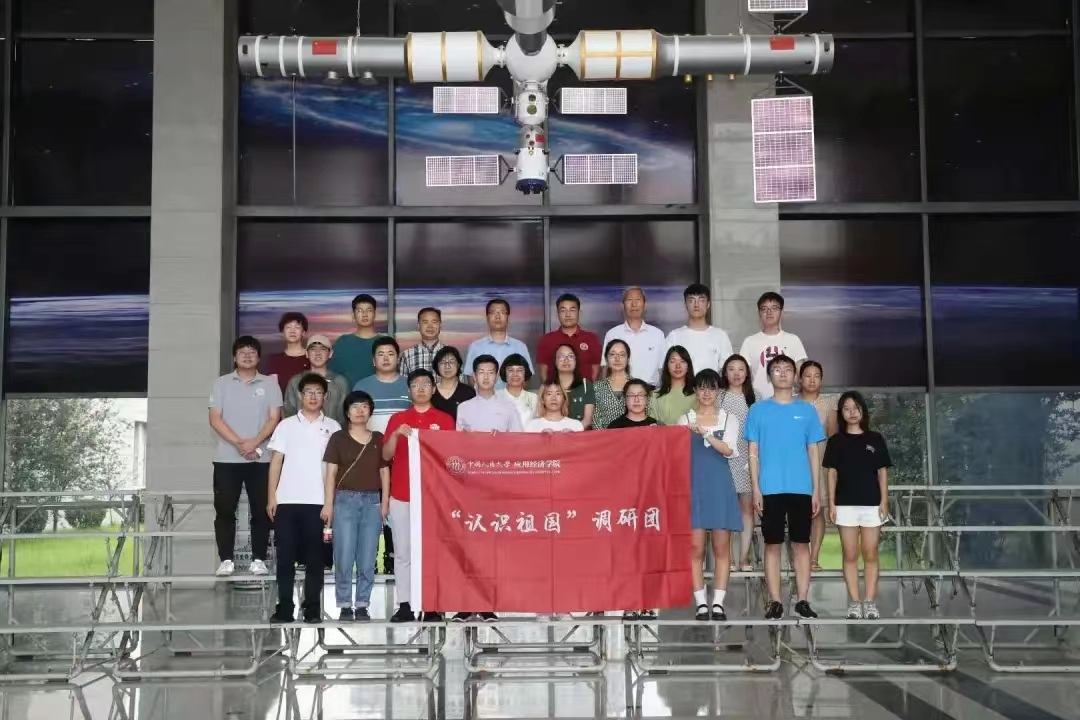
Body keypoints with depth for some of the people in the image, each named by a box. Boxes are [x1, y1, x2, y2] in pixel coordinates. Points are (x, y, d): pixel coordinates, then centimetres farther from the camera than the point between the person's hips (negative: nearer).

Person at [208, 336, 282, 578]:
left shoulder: (270, 384, 7)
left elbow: (274, 419, -1)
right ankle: (226, 559, 8)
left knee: (260, 510, 1)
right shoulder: (222, 383, 7)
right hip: (227, 458, 0)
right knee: (225, 510, 1)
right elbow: (215, 419, -2)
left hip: (261, 458, 0)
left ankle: (258, 559, 8)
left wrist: (254, 443, -16)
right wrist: (239, 443, -14)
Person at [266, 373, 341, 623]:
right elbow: (276, 461, 8)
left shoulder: (332, 427, 6)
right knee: (285, 555, 1)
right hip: (287, 500, 1)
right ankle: (284, 608, 6)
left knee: (314, 557, 2)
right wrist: (271, 497, 0)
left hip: (316, 502, -1)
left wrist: (329, 502, -6)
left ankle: (312, 608, 8)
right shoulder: (287, 425, 10)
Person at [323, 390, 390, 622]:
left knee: (368, 559, 1)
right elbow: (331, 473, 3)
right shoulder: (338, 438, 6)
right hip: (346, 499, -2)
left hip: (372, 501, 2)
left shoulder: (379, 439, 12)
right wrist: (329, 504, -4)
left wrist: (385, 502, 4)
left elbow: (385, 472, 13)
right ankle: (345, 606, 2)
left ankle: (362, 605, 8)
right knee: (344, 557, -5)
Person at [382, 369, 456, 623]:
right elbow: (386, 455, 4)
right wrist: (396, 435, -12)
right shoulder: (398, 419, 10)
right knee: (403, 552, 1)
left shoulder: (444, 420, 6)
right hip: (401, 495, 1)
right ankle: (404, 606, 3)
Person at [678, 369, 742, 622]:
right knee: (695, 548, -2)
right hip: (694, 486, 0)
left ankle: (718, 604, 5)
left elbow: (729, 450, -9)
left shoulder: (729, 419, 8)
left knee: (721, 548, 0)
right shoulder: (685, 420, 9)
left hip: (720, 487, 0)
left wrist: (705, 433, -22)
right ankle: (701, 604, 3)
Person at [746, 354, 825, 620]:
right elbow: (753, 452, 4)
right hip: (770, 489, -1)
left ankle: (802, 600, 10)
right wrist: (756, 488, -5)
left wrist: (816, 491, 3)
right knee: (772, 545, 3)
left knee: (801, 544, 4)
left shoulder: (807, 410, 8)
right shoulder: (758, 410, 6)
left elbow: (813, 453, 9)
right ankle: (775, 602, 8)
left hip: (801, 489, 1)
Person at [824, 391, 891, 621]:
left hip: (871, 504, 0)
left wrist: (884, 501, -2)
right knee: (850, 556, 3)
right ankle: (854, 602, 8)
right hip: (845, 505, 0)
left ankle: (870, 602, 7)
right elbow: (832, 473, 5)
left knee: (870, 555, 3)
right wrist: (831, 503, -1)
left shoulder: (875, 439, 4)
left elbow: (882, 472, 5)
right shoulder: (836, 441, 4)